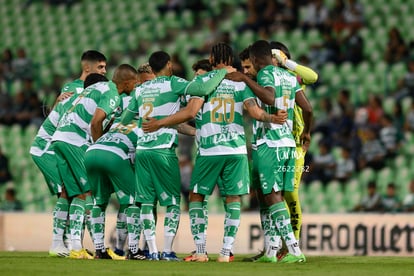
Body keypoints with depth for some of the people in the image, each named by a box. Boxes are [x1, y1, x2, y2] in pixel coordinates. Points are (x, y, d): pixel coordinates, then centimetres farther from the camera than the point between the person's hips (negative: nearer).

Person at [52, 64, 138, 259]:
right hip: (75, 141, -9)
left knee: (79, 194, 9)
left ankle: (76, 247, 5)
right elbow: (96, 121, -18)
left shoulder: (100, 87, 22)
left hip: (60, 138, 9)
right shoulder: (112, 95, -7)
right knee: (91, 191, -5)